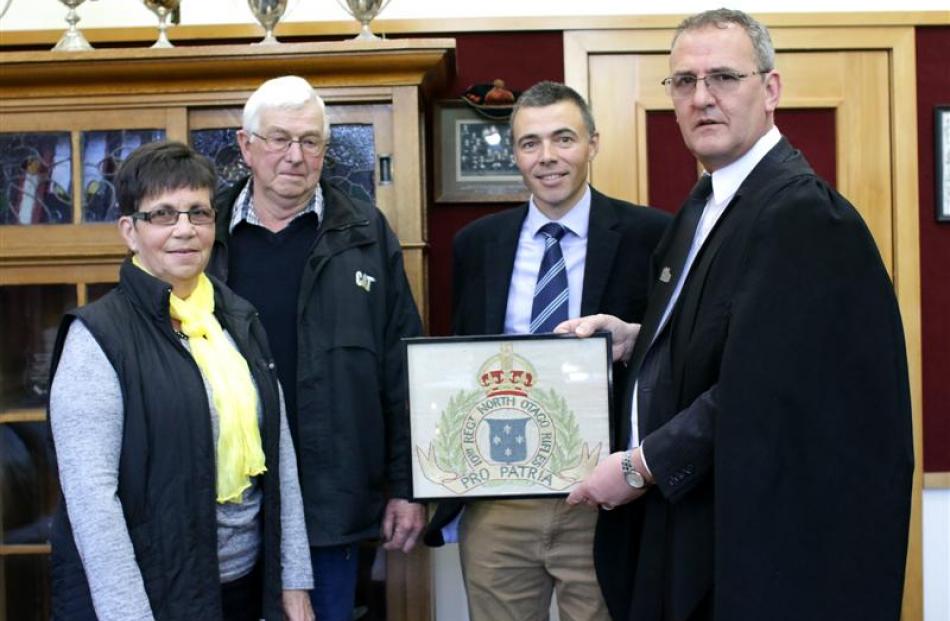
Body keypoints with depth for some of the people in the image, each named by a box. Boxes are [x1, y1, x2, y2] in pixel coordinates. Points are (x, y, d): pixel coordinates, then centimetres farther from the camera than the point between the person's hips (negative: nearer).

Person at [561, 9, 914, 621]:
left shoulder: (802, 213, -20)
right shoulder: (706, 204, 11)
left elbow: (766, 384, -26)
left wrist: (642, 466, -17)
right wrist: (638, 339, 3)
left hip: (753, 535, -9)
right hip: (687, 514, 9)